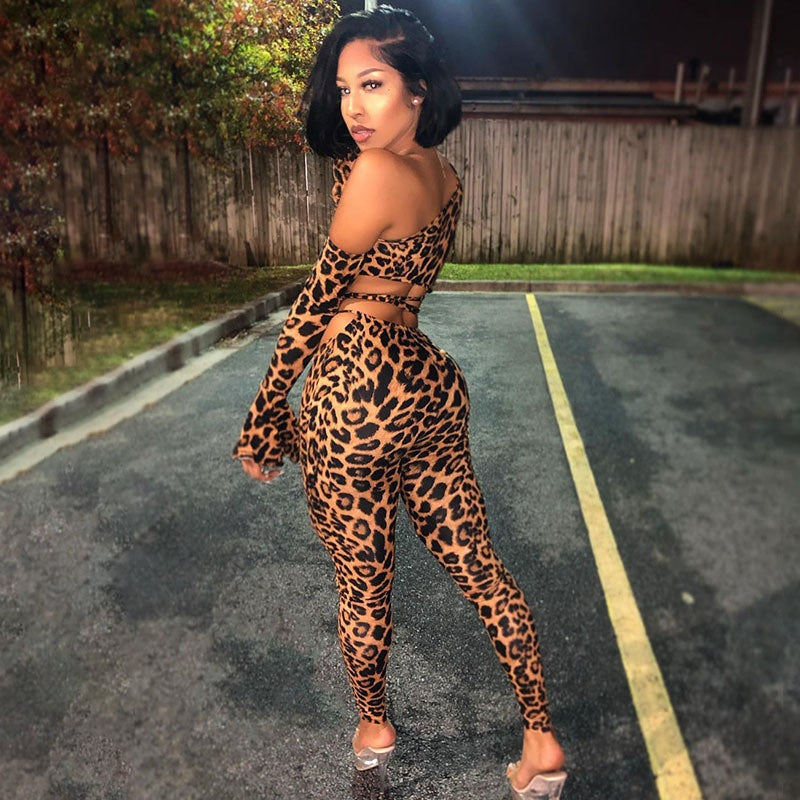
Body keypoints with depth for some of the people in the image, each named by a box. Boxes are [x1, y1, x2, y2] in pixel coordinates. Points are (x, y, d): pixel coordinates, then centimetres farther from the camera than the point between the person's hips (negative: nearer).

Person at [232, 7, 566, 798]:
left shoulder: (375, 173, -13)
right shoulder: (444, 175, 12)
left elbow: (316, 301, -9)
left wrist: (261, 416, -2)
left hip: (359, 389, -8)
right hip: (428, 381, 8)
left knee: (362, 578, 15)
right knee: (479, 568, 15)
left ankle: (373, 726, 40)